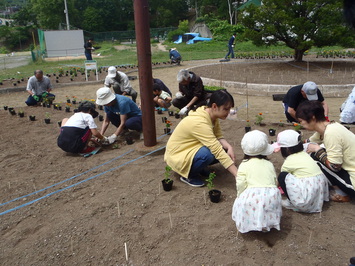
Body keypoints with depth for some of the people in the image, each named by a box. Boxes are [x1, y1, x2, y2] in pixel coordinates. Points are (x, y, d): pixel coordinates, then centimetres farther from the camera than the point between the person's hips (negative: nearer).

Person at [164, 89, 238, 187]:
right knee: (207, 154, -34)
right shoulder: (199, 122, -34)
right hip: (177, 155, -8)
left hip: (191, 149, 8)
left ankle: (198, 167, 11)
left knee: (225, 149, -8)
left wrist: (229, 147, -27)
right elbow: (218, 151, -37)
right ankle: (188, 175, -6)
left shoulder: (212, 115, -7)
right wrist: (238, 175, -37)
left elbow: (219, 137, -5)